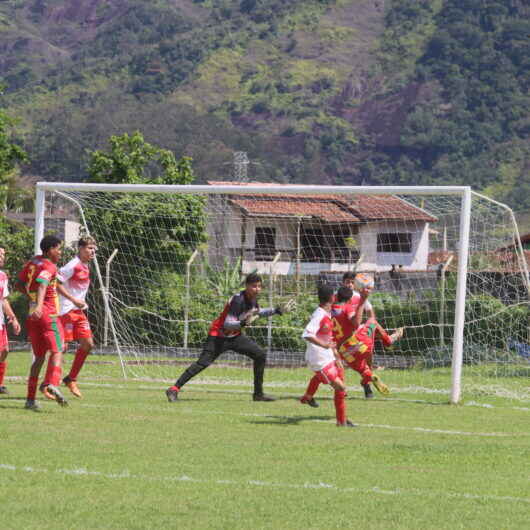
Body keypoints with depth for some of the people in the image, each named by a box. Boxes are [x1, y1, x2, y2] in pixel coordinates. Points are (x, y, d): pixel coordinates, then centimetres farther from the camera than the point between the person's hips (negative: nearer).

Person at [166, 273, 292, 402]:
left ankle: (258, 394, 12)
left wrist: (278, 311, 15)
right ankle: (174, 389, -19)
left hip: (235, 336, 8)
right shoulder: (238, 300, -27)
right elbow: (227, 325, -33)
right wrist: (243, 323, -50)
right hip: (219, 336, -8)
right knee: (203, 363, -20)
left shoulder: (253, 298, -2)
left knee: (260, 354, 3)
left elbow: (258, 312, 22)